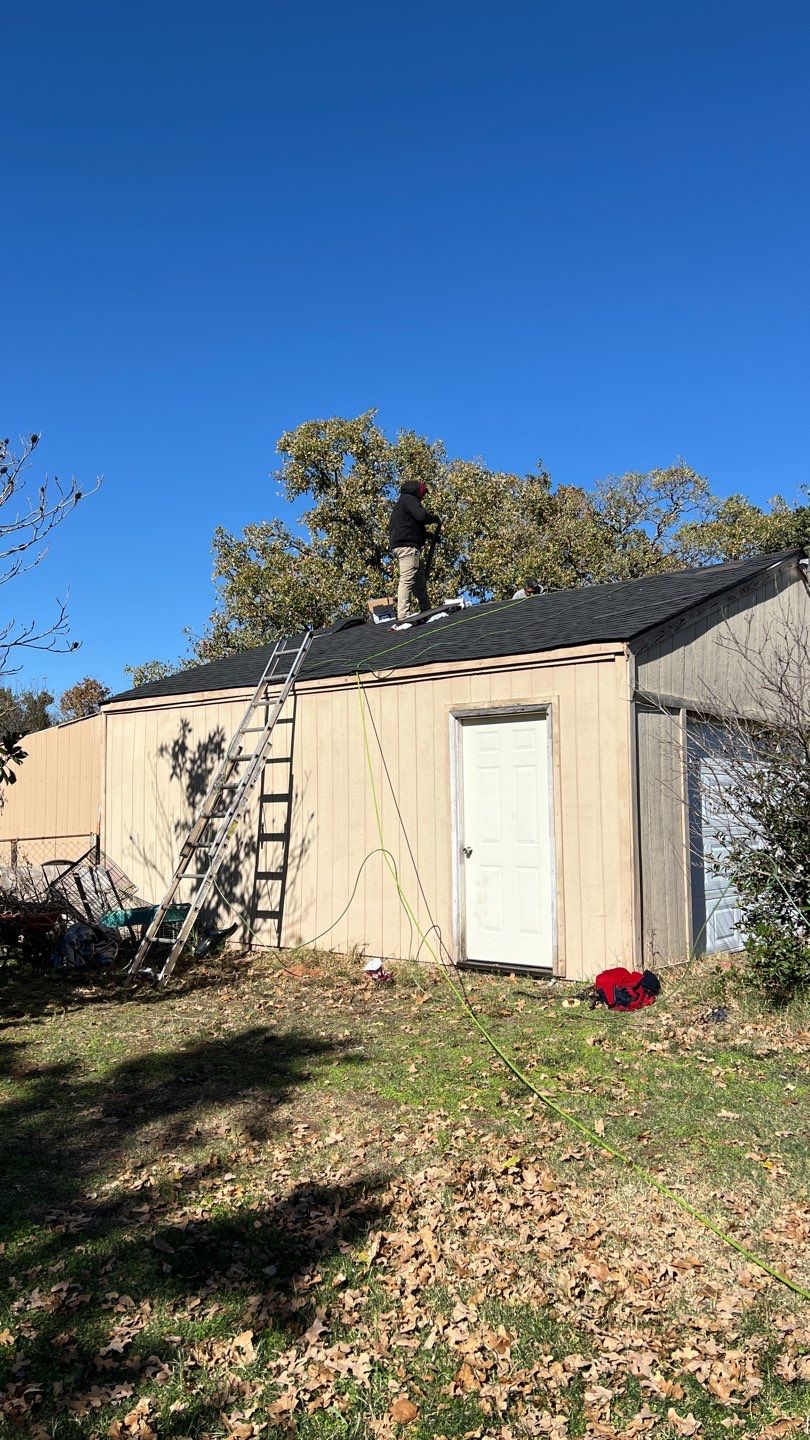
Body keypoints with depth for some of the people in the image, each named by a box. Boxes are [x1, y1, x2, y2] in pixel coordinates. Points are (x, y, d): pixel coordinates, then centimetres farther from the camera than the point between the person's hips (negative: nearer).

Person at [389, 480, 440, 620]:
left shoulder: (399, 504, 29)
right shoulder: (409, 499, -2)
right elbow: (421, 515, -19)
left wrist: (428, 534, 21)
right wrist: (436, 518, -2)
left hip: (399, 545, 11)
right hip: (407, 546, -11)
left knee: (420, 579, 14)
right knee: (407, 579, -16)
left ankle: (426, 610, 18)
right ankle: (402, 615, -23)